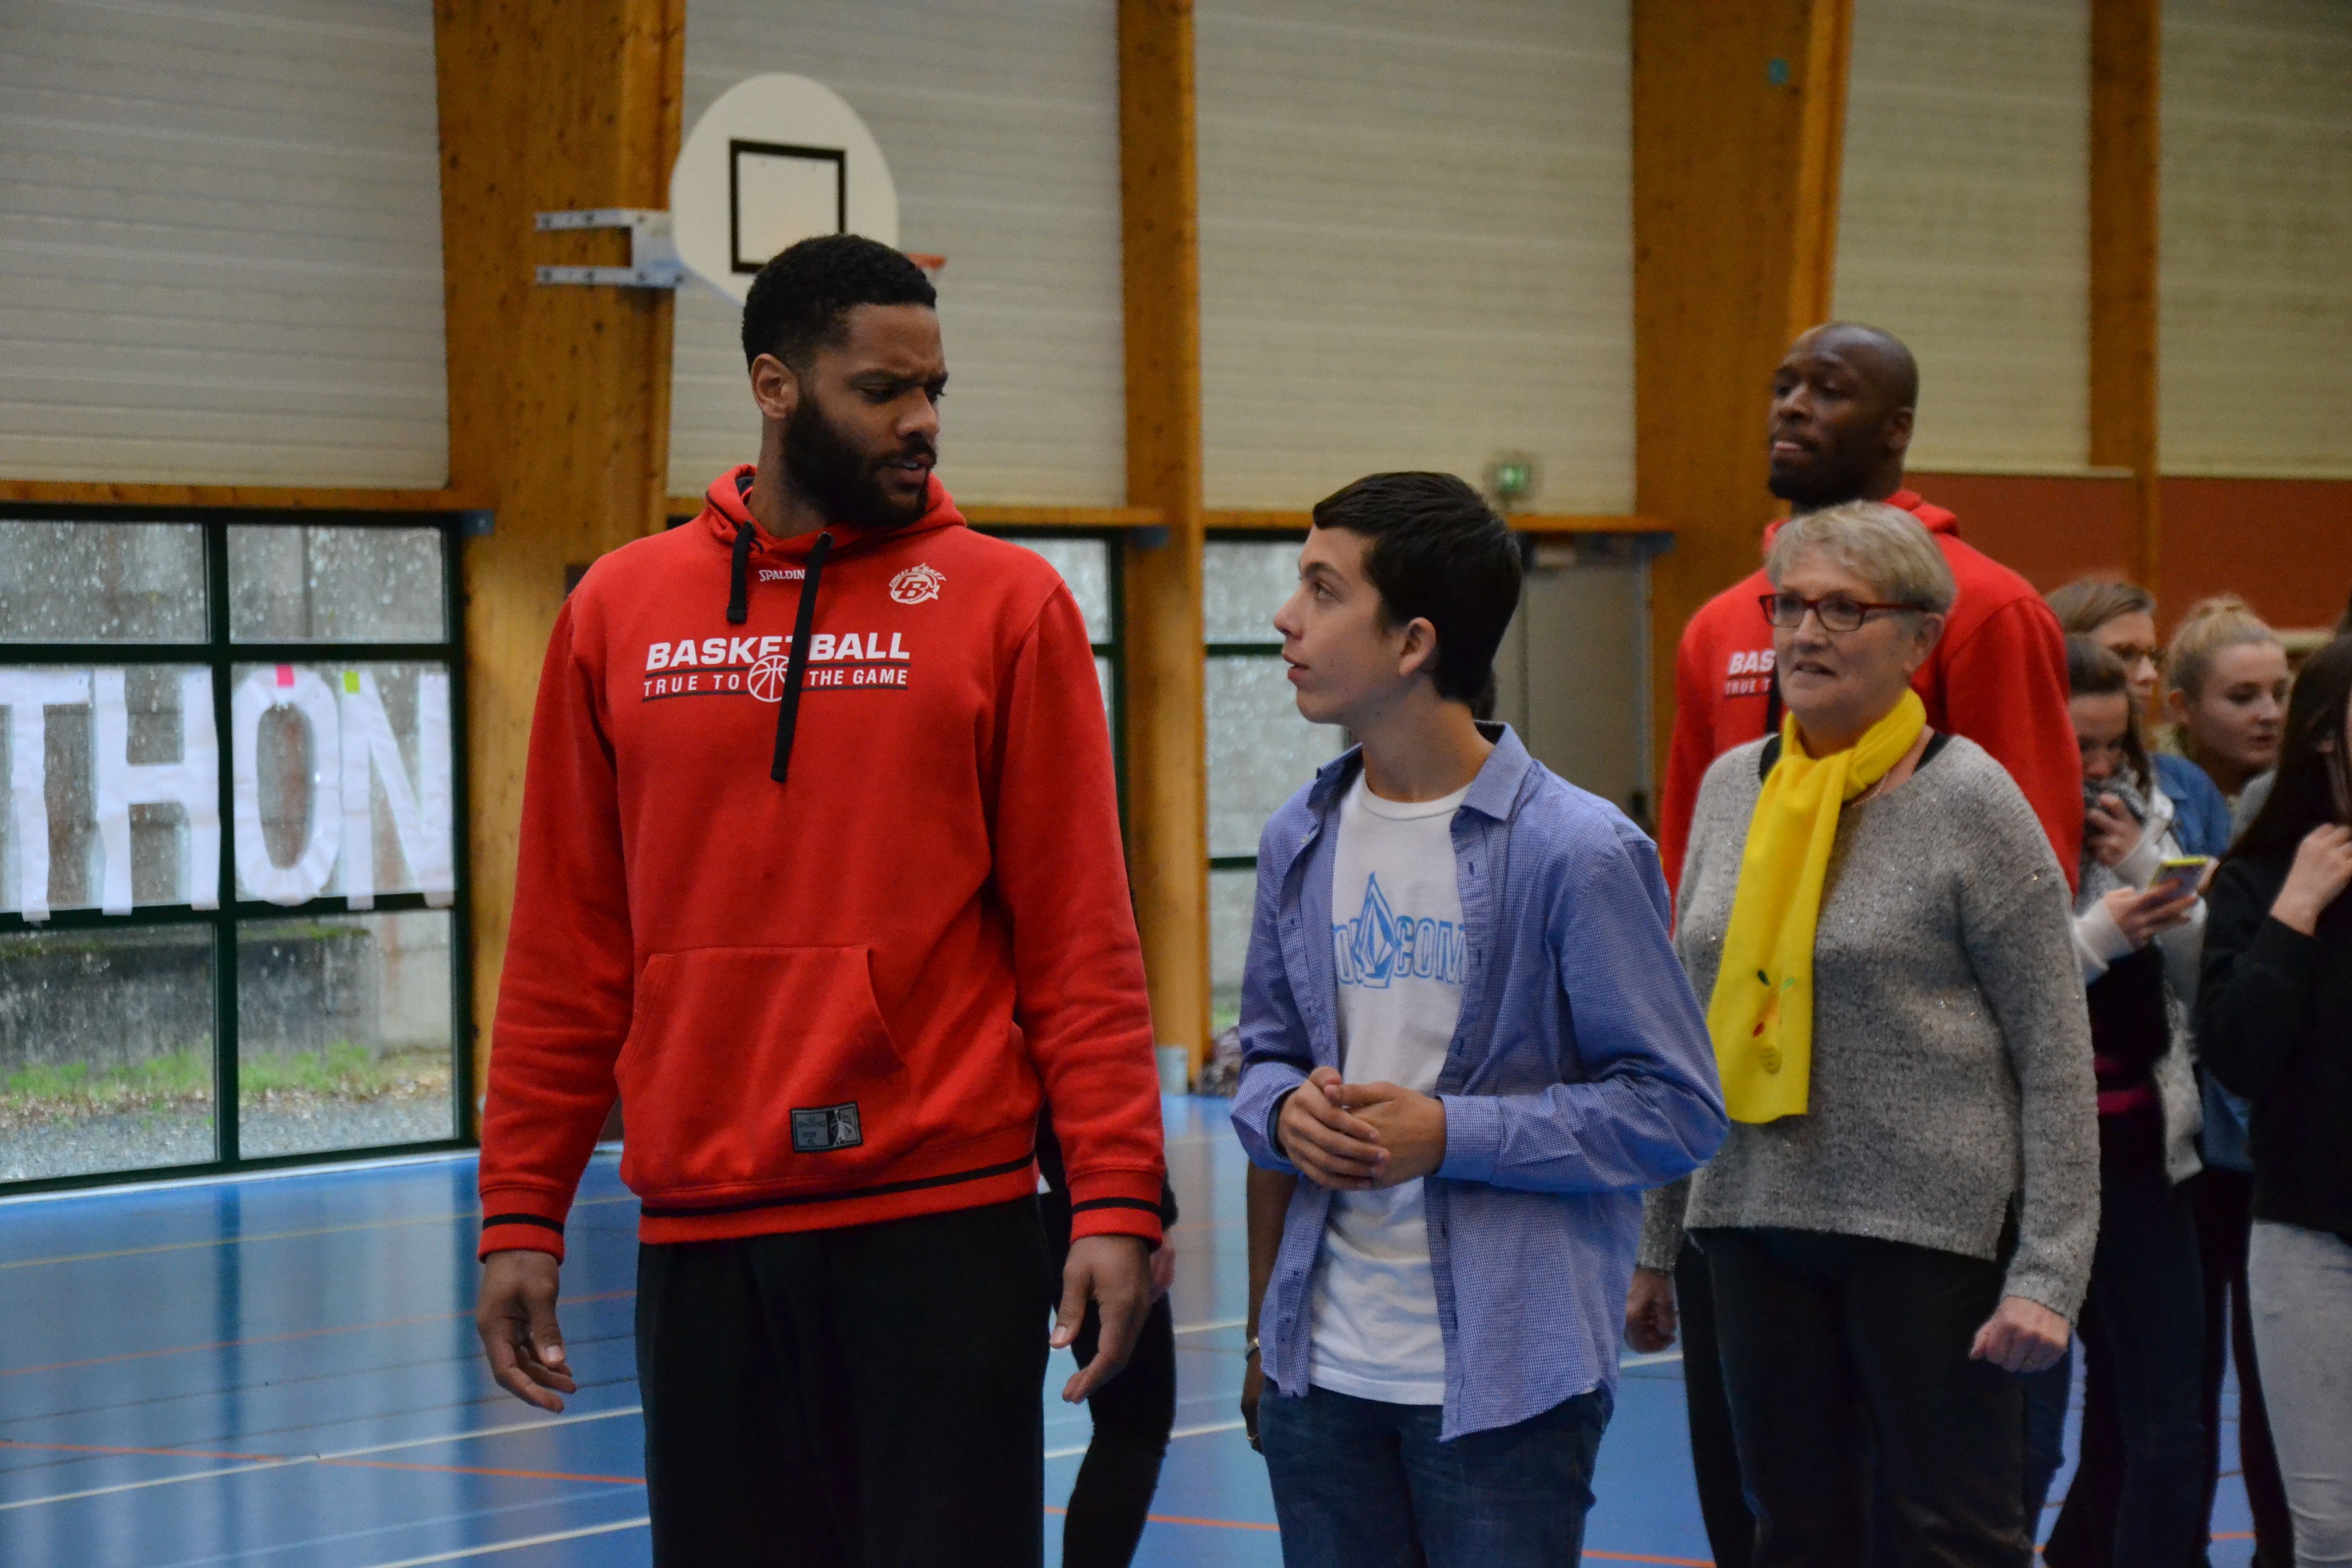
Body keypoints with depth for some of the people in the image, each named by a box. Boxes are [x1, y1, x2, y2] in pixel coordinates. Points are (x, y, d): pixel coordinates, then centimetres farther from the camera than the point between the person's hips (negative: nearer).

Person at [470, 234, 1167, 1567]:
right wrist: (521, 1217, 6)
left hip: (945, 1224, -2)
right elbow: (566, 949, 10)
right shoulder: (622, 611, 8)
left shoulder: (1007, 603, 1)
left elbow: (1082, 939, -1)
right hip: (699, 1235, 2)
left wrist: (1118, 1199, -10)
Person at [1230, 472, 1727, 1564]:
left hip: (1507, 1380, -5)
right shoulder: (1301, 841, 9)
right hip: (1322, 1368, 6)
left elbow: (1678, 1110, -10)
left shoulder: (1576, 850, -10)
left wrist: (1452, 1135, -17)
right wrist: (1285, 1114, -6)